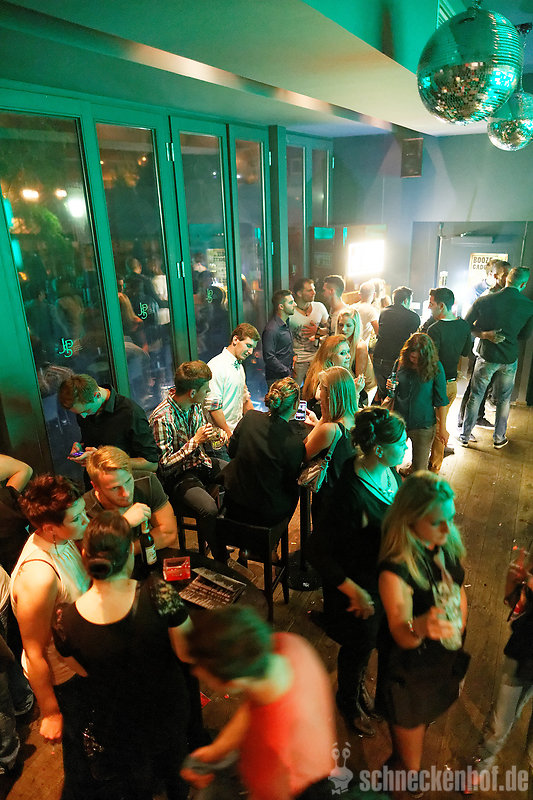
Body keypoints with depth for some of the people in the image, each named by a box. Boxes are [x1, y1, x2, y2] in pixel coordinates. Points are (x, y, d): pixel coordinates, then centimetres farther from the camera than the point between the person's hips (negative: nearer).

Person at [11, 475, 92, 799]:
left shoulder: (60, 540, -15)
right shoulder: (39, 577, -39)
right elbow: (34, 654, -27)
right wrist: (50, 713, -16)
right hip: (62, 680, -8)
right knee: (81, 751, 19)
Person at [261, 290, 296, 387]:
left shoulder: (285, 323, 12)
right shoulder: (271, 329, -19)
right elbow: (269, 357, -22)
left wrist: (292, 355, 9)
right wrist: (287, 372, -17)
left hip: (287, 375, 9)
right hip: (276, 379, -9)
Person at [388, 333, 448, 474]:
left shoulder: (435, 368, -12)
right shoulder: (401, 363, -3)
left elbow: (441, 401, -5)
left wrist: (442, 428, -2)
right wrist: (391, 387, -11)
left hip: (424, 425, -3)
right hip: (399, 420, 3)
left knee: (420, 469, 8)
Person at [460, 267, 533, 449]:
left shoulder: (484, 300, -12)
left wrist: (483, 334, -6)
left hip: (486, 357, -1)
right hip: (510, 359, 1)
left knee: (475, 396, 11)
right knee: (504, 399, 17)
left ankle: (465, 436, 18)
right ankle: (499, 438, 28)